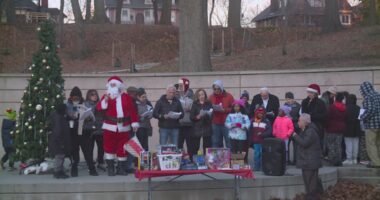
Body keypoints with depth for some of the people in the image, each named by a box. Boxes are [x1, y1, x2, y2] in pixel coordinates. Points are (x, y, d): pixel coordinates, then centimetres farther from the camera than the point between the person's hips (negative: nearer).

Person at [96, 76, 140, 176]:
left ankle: (121, 168, 17)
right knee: (109, 147, 0)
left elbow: (133, 111, 4)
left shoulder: (127, 97, 6)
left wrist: (134, 123, 0)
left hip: (124, 127, 1)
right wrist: (105, 100, -26)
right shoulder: (106, 96, 4)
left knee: (123, 148, 5)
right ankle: (110, 168, 9)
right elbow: (99, 108, -10)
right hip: (110, 127, -1)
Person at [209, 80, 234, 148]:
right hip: (215, 124, 3)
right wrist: (212, 110, -8)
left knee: (229, 143, -2)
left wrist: (224, 110, -15)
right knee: (216, 143, 4)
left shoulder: (228, 96, 0)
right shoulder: (211, 97, 10)